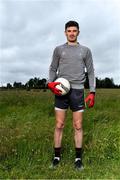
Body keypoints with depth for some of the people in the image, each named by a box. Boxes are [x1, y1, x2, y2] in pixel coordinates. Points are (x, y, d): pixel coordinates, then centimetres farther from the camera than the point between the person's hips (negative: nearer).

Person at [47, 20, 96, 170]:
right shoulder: (58, 49, 12)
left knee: (78, 126, 3)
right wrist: (50, 83, -8)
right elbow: (53, 69, 13)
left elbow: (90, 72, 10)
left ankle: (78, 158, 17)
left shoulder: (85, 50, 11)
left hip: (77, 90, 0)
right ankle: (57, 156, 17)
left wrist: (92, 92, 0)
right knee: (59, 125, 2)